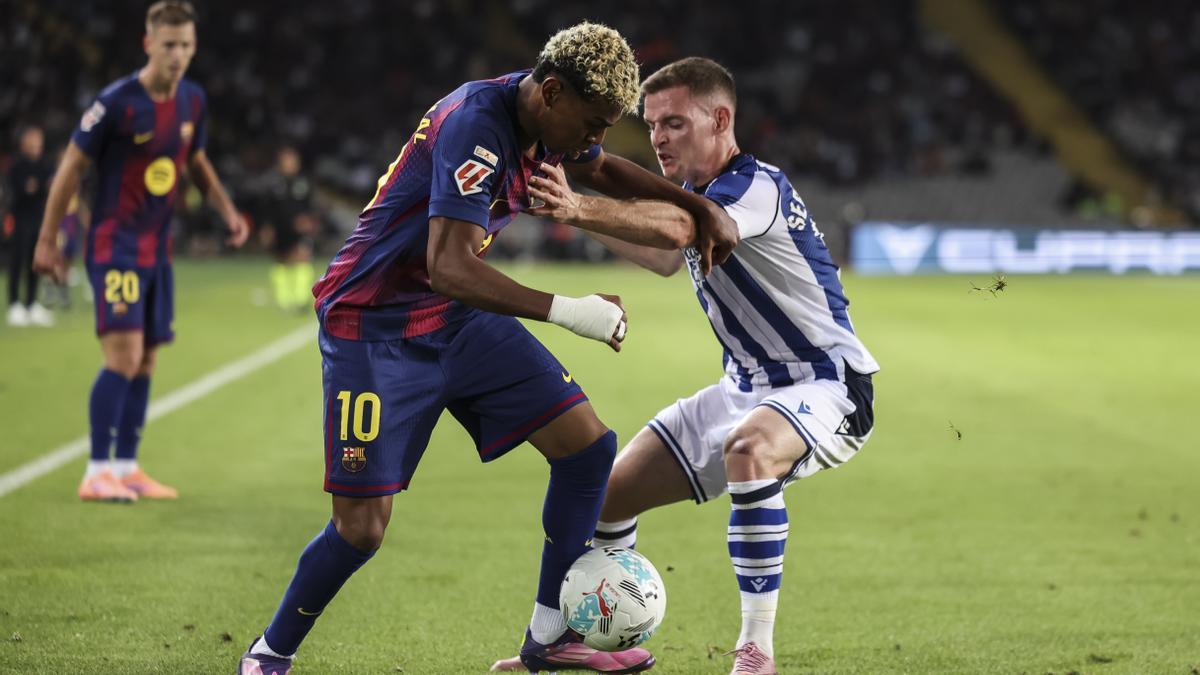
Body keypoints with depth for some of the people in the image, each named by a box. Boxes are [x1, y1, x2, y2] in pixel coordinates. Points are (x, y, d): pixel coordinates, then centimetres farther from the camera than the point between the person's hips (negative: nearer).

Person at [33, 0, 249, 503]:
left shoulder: (193, 101, 4)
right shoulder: (117, 103, -16)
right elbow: (72, 166, -8)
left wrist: (227, 210, 8)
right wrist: (47, 241, -6)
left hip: (157, 249, 7)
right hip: (114, 246, -7)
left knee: (145, 362, 10)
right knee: (124, 357, -16)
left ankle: (126, 469, 18)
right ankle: (96, 474, -11)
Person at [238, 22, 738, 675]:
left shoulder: (544, 115, -2)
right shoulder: (475, 125, -29)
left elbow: (603, 170, 23)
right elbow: (450, 268, -38)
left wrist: (702, 207, 12)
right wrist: (566, 310, -38)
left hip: (460, 321, 9)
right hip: (375, 327, -8)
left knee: (588, 446, -2)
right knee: (361, 527, -11)